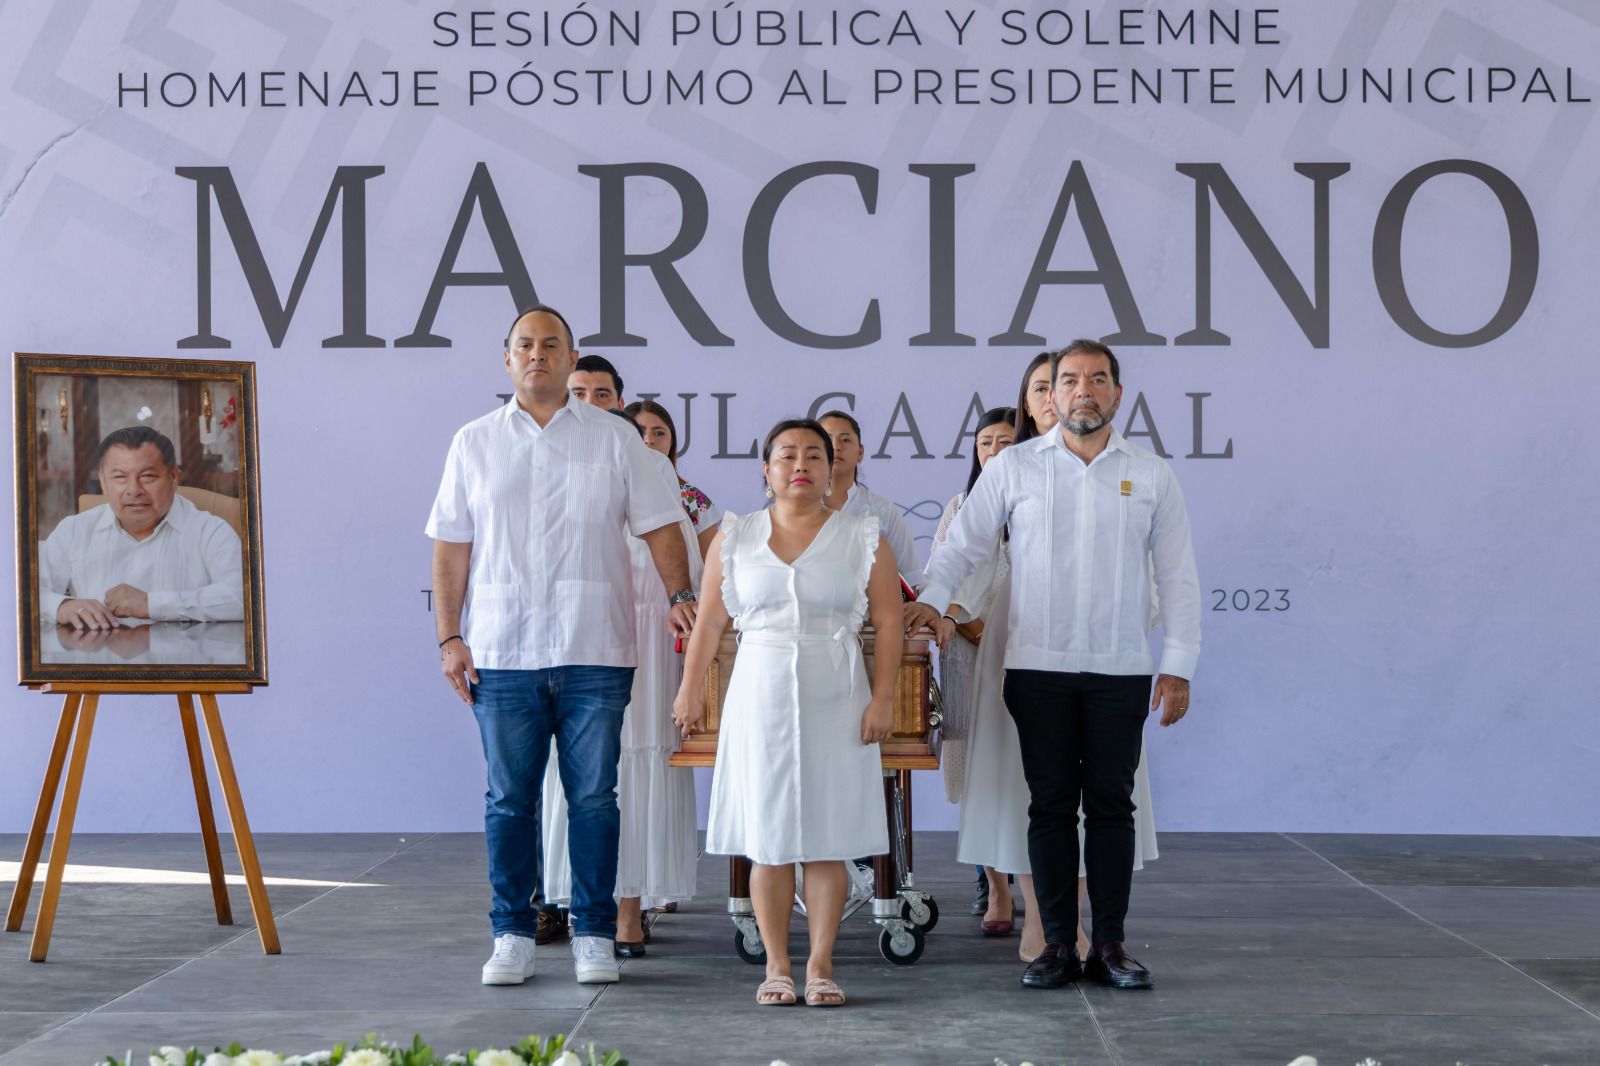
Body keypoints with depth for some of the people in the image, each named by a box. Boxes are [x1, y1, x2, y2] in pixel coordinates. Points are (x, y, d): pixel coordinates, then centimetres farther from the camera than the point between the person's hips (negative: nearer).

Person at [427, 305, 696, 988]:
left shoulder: (615, 439, 8)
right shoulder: (474, 443, 10)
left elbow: (659, 527, 6)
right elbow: (451, 548, 9)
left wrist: (679, 595, -9)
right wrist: (450, 637, 1)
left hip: (595, 652, -1)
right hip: (502, 654, 1)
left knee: (594, 798, 1)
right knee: (509, 799, 4)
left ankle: (594, 936, 9)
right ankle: (513, 937, 13)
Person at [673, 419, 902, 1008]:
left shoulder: (863, 538, 4)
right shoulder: (735, 537, 8)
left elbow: (889, 624, 0)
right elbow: (709, 622, 9)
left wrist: (882, 699, -8)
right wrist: (690, 689, 4)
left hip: (835, 701, -1)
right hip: (760, 696, 1)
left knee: (825, 840, -1)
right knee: (767, 839, 1)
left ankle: (820, 966, 6)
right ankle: (777, 966, 8)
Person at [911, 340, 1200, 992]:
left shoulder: (1151, 476, 7)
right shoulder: (1015, 467, 5)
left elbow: (1178, 577, 7)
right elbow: (964, 544, 5)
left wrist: (1179, 666, 1)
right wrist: (933, 600, -13)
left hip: (1121, 672, 0)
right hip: (1038, 668, 0)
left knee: (1111, 805, 3)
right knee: (1051, 806, 3)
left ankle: (1109, 945, 10)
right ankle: (1057, 944, 9)